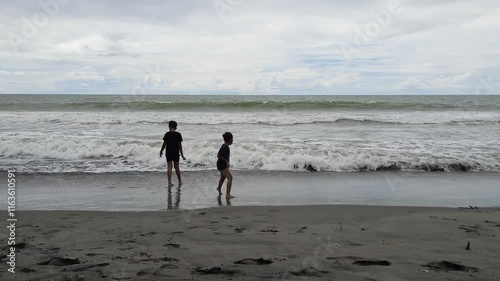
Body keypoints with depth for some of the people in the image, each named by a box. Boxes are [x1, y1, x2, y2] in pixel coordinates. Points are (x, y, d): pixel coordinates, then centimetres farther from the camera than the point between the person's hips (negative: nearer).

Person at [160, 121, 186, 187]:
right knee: (176, 167, 13)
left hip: (168, 152, -1)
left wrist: (161, 151, 11)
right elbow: (180, 145, -6)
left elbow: (164, 144, -5)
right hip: (176, 153, 1)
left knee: (169, 167, 1)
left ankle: (169, 183, -5)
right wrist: (182, 155, -1)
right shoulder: (178, 134, -6)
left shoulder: (167, 134, -7)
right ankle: (180, 181, 24)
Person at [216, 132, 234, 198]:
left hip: (224, 165, 11)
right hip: (222, 165, -11)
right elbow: (218, 156, -26)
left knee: (223, 177, 32)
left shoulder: (225, 146, 7)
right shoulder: (225, 147, -22)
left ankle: (219, 189, 58)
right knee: (230, 178, -22)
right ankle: (228, 195, -30)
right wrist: (226, 161, -25)